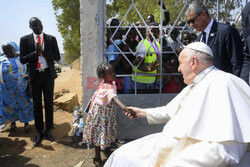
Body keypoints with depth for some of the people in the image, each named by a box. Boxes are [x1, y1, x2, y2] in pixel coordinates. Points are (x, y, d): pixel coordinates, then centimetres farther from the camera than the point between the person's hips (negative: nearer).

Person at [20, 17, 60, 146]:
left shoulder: (51, 39, 3)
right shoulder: (25, 40, 2)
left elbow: (57, 57, -2)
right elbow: (22, 59, -1)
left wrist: (43, 51, -15)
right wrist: (35, 52, -16)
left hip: (48, 74, 0)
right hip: (35, 76, 0)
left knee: (49, 103, 7)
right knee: (37, 105, 7)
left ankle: (48, 130, 21)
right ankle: (39, 132, 19)